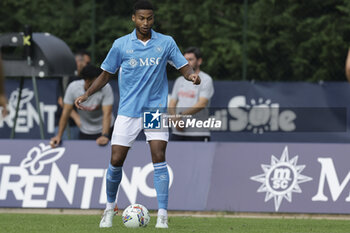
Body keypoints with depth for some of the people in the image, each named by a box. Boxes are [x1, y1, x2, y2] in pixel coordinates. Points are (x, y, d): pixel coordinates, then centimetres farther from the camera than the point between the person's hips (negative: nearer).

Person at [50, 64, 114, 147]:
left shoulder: (105, 88, -24)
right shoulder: (73, 87, -17)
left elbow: (107, 114, -30)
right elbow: (66, 113, -11)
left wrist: (104, 136, -43)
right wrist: (59, 136, -16)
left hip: (104, 129, -2)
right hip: (85, 132, 2)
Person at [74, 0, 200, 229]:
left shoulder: (166, 43, 0)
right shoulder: (121, 45, -1)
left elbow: (183, 66, 2)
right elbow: (106, 73, 9)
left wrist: (191, 74, -21)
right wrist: (87, 94, -2)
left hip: (156, 109, -1)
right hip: (128, 112, 1)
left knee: (159, 159, -14)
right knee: (116, 161, -2)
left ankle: (162, 216, -12)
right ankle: (110, 207, 22)